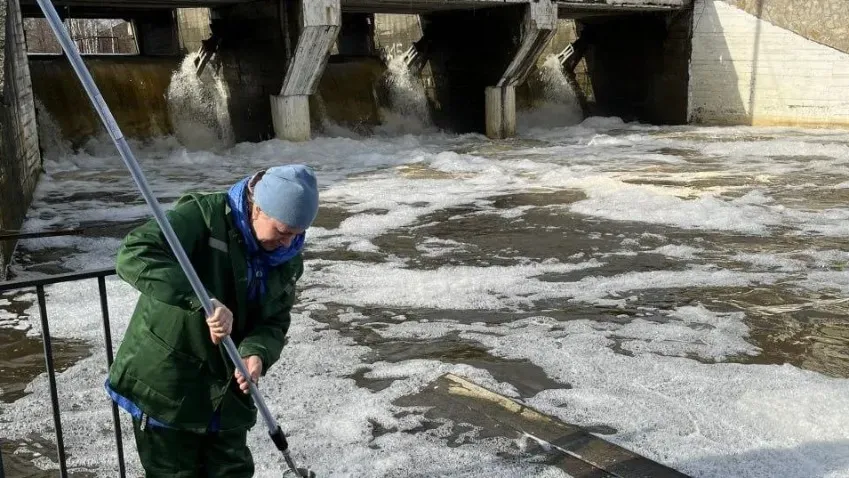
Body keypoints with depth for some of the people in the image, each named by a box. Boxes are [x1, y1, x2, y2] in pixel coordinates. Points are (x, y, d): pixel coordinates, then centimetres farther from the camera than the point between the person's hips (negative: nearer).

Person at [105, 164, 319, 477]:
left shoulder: (288, 261, 0)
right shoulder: (203, 217, -20)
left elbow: (274, 323, 3)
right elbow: (134, 255, -32)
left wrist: (257, 352, -20)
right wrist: (202, 301, -42)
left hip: (227, 392, 6)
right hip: (164, 386, -5)